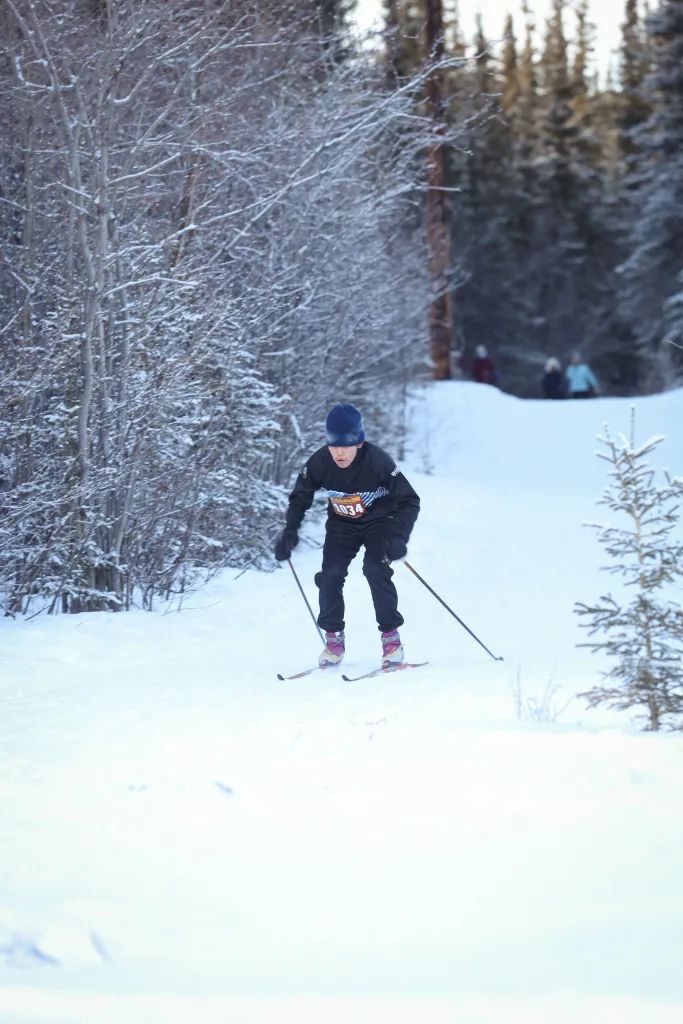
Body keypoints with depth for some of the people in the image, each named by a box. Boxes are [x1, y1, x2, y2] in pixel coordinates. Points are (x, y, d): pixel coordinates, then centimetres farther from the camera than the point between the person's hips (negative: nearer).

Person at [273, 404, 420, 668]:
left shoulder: (377, 462, -31)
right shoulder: (320, 463, -22)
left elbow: (409, 501, -25)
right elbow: (300, 498, -4)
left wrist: (399, 537, -38)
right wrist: (289, 531, -19)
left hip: (379, 521, -3)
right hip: (342, 524, 3)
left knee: (375, 569, -24)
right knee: (330, 574, -15)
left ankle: (391, 636, -10)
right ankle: (333, 637, 4)